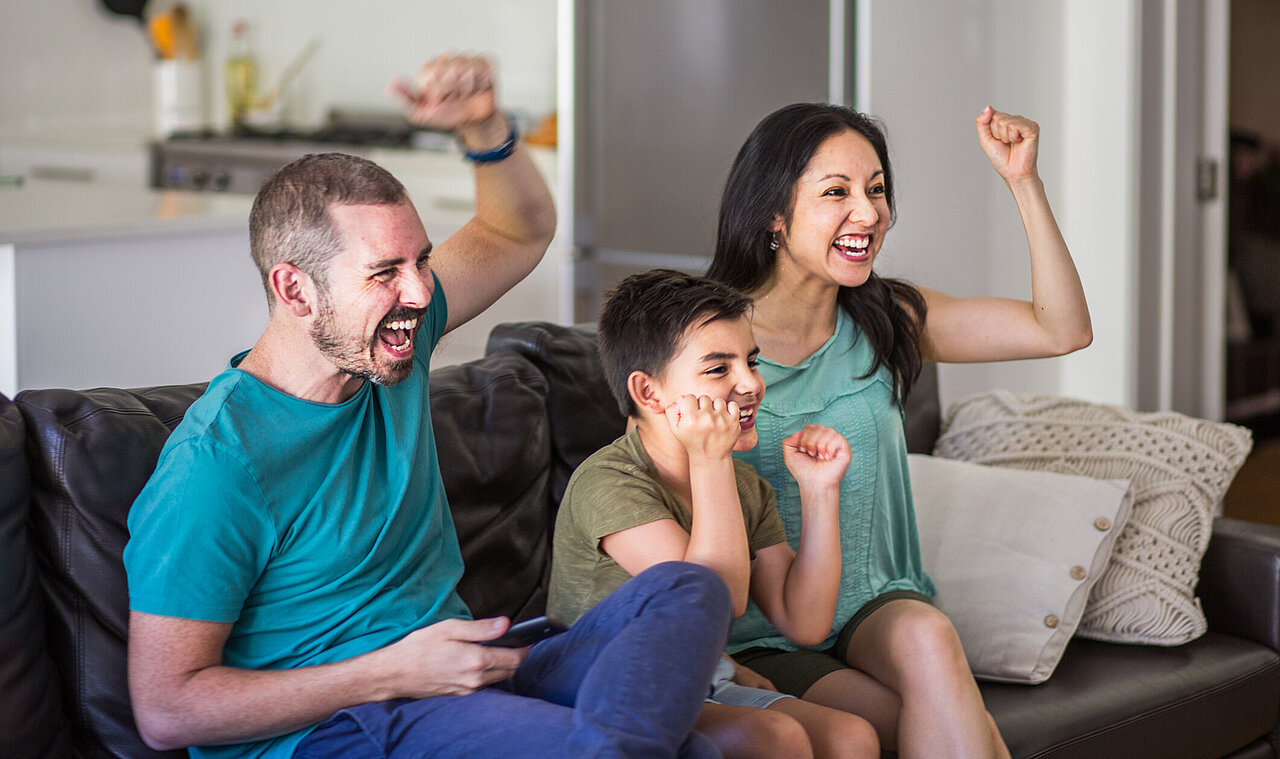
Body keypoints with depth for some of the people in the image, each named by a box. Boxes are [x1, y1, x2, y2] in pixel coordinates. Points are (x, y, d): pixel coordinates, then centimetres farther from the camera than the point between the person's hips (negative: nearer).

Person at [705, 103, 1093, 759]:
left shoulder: (888, 322, 4)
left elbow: (1062, 330, -1)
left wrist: (1023, 180, -8)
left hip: (877, 607, 4)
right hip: (756, 642, -4)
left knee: (926, 637, -31)